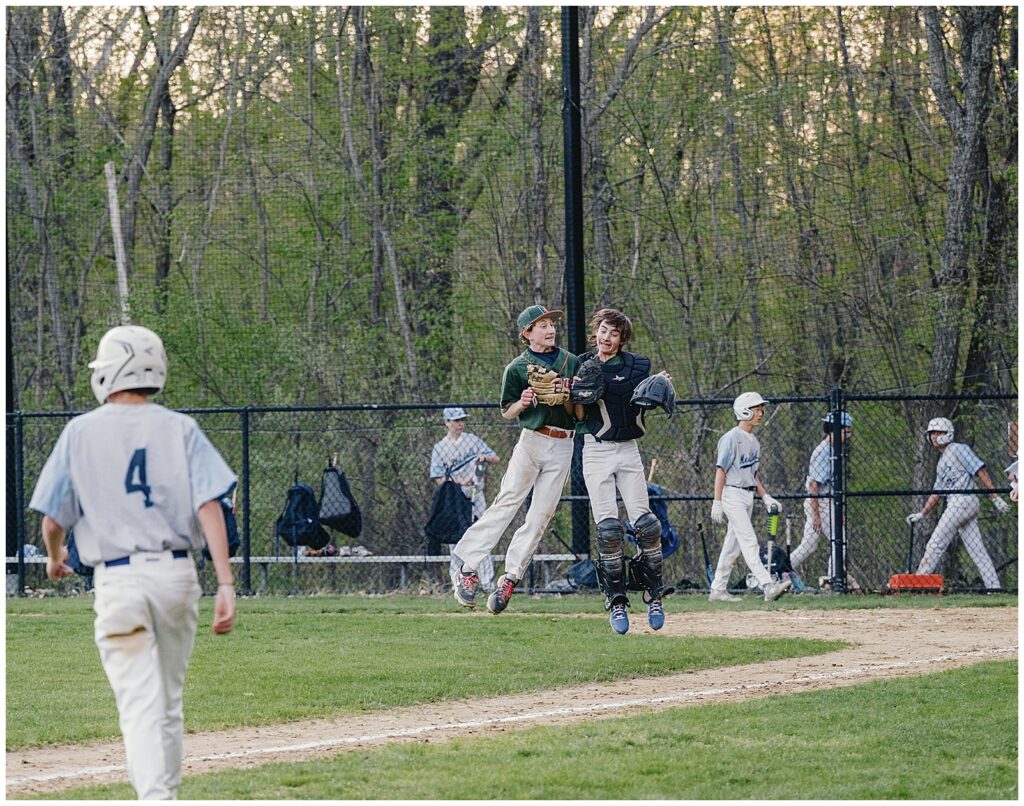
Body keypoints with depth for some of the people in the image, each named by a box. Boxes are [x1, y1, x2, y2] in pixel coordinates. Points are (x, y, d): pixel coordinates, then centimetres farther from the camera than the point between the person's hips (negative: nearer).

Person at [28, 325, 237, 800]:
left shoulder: (81, 432, 0)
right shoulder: (179, 429, 3)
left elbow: (53, 518, 3)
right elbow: (210, 506, -8)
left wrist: (55, 558, 26)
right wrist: (225, 585, -10)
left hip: (117, 580, -2)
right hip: (177, 574, 2)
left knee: (141, 704, -8)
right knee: (168, 700, 18)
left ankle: (156, 801, -24)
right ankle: (165, 795, 26)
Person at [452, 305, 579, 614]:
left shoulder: (571, 362, 10)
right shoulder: (517, 368, 2)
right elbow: (507, 412, 4)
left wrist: (565, 397, -11)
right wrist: (522, 403, -17)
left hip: (563, 446, 3)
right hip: (532, 439, -3)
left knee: (541, 514, -2)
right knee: (507, 502, -12)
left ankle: (510, 578, 1)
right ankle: (468, 569, -13)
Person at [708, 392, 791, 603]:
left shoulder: (754, 441, 16)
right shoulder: (731, 438, -11)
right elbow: (720, 470, -13)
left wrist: (766, 497, 14)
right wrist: (717, 502, -18)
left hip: (748, 496, 9)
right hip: (733, 495, -9)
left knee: (733, 545, 9)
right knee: (749, 541, -15)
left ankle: (718, 590, 15)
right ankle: (768, 586, -25)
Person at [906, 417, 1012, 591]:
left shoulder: (958, 449, -2)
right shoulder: (942, 462, 25)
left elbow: (981, 472, -8)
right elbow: (937, 493, 28)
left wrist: (996, 498, -15)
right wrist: (921, 514, 20)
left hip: (962, 500, -9)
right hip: (956, 504, 9)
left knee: (936, 544, -8)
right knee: (977, 549, 3)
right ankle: (994, 586, -1)